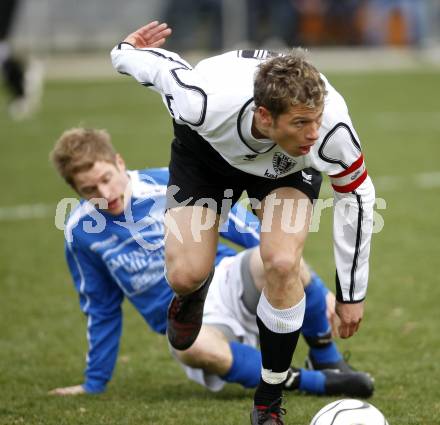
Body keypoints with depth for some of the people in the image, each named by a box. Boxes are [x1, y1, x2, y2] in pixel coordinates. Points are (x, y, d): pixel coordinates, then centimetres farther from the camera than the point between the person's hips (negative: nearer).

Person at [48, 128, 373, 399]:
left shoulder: (169, 185, -2)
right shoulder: (81, 233, 3)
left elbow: (244, 226, 2)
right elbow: (102, 310, 17)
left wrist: (316, 290, -1)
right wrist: (94, 383, 23)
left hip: (230, 283, 0)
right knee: (190, 345, -41)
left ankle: (330, 363, -16)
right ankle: (316, 383, -30)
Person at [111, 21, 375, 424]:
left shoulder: (331, 127, -40)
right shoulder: (207, 103, -44)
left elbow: (356, 196, -20)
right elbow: (160, 65, -21)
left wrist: (352, 294, -11)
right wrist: (126, 51, 4)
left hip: (287, 165, 1)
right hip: (206, 149, 0)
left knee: (283, 264, -22)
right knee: (185, 275, -15)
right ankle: (193, 296, 29)